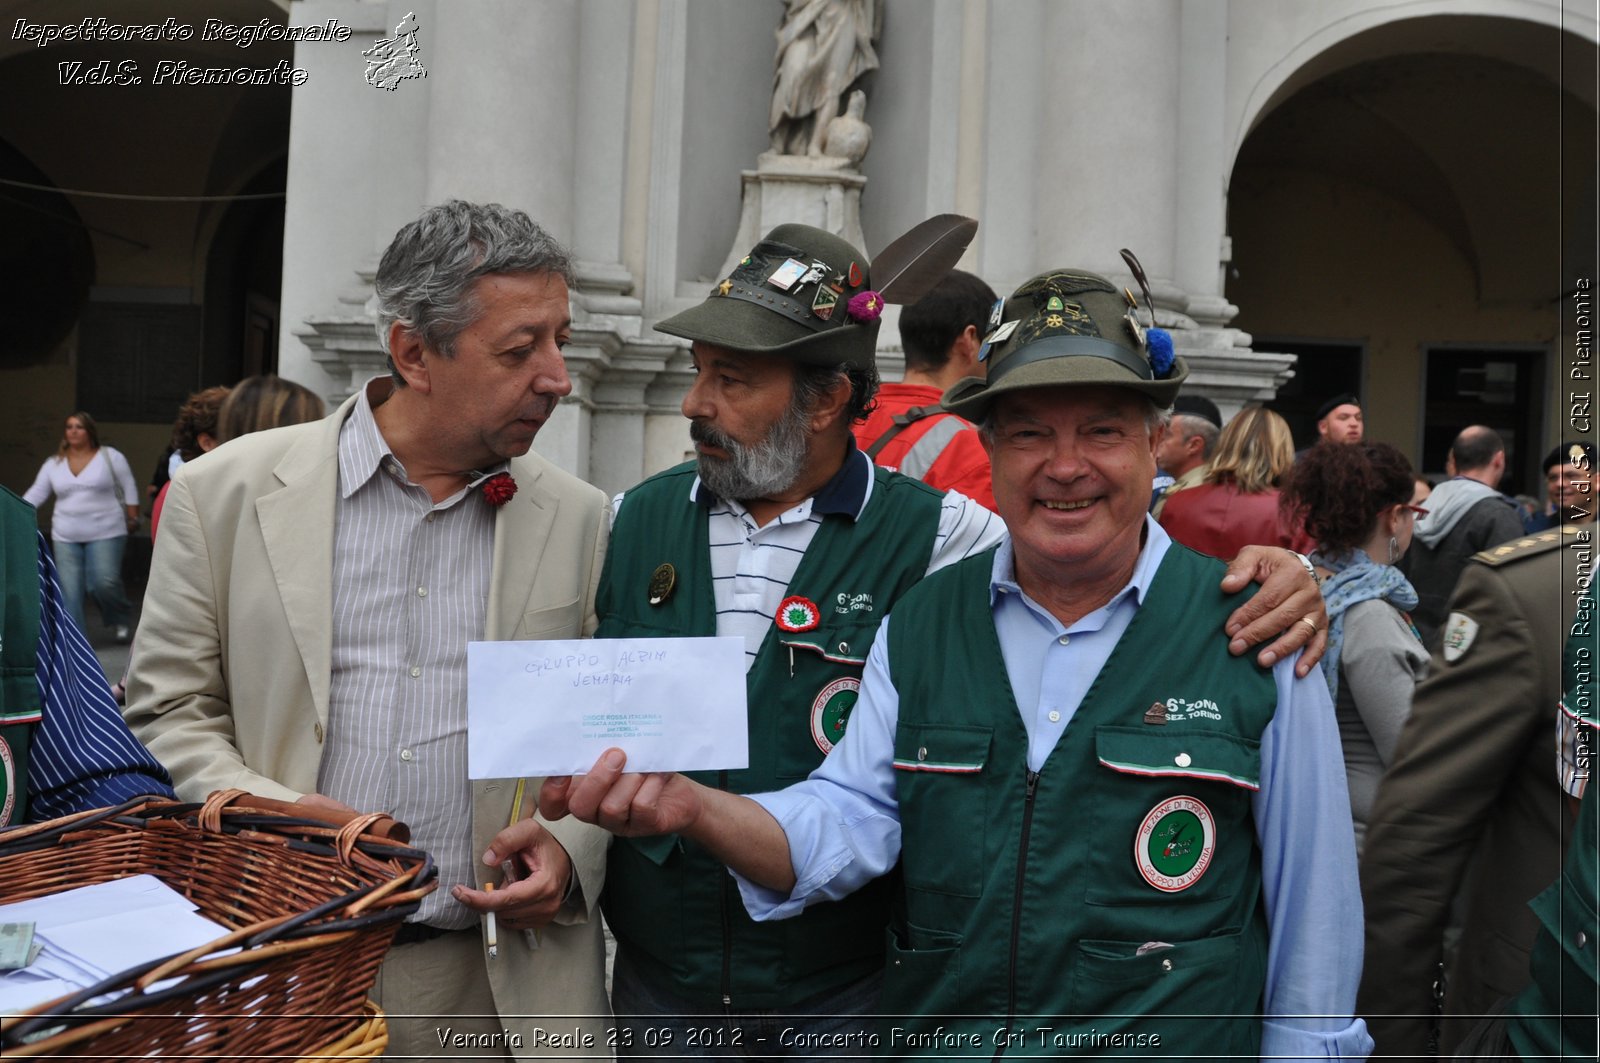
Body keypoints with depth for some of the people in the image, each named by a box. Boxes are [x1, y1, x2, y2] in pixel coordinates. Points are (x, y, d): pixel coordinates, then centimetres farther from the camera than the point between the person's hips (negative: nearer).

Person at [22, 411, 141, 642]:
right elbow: (36, 494, 9)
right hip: (65, 538, 4)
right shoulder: (53, 464, 9)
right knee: (69, 591, -1)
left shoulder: (110, 456, 1)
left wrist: (132, 519, 1)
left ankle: (122, 618, 15)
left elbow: (128, 489, 4)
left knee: (104, 583, -13)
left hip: (105, 534, -3)